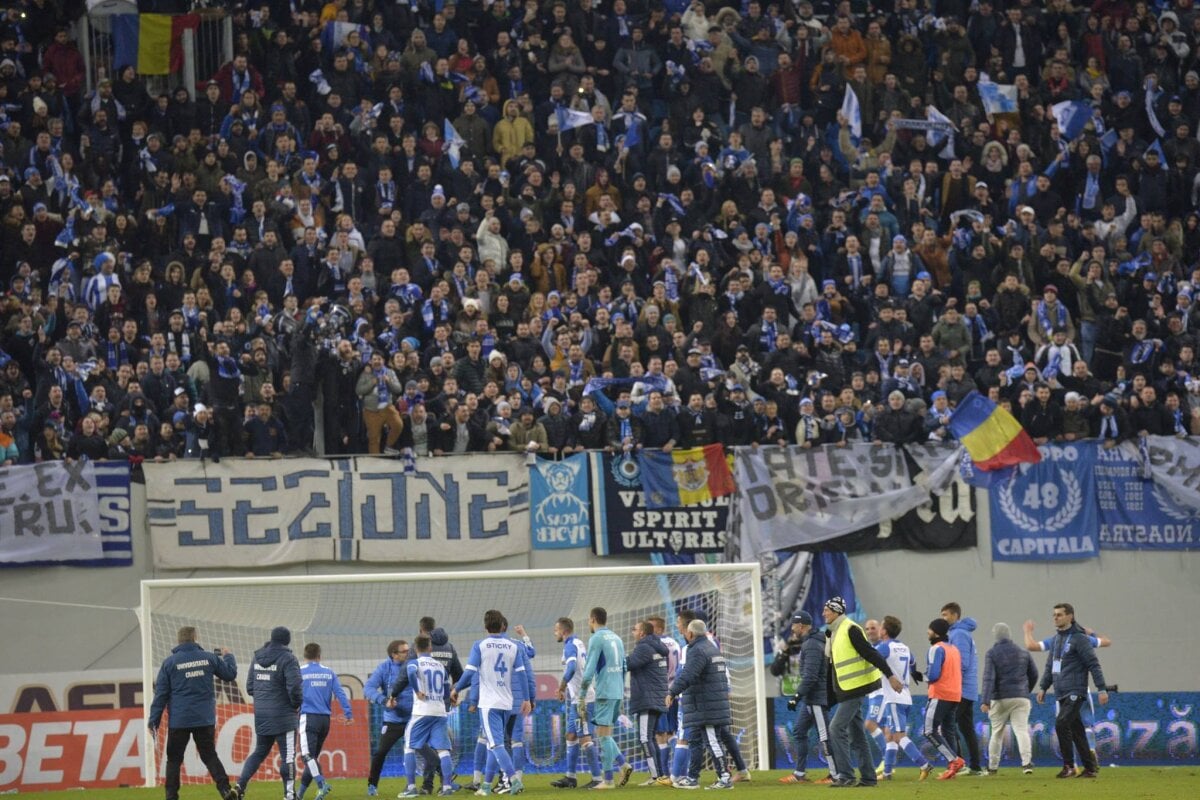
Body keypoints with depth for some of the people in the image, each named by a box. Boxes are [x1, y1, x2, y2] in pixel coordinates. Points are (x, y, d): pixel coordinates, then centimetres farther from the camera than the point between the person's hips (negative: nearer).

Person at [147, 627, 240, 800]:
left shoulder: (169, 662, -4)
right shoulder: (209, 658, 0)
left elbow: (161, 694, -3)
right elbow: (230, 674, 12)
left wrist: (154, 721, 1)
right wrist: (227, 656, 32)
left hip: (179, 720, -2)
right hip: (205, 719, 2)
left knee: (174, 759, 9)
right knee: (210, 756, 9)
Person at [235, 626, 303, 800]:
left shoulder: (258, 657, 8)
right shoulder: (287, 659, -12)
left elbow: (250, 687, 10)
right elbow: (294, 687, -21)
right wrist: (297, 704, -3)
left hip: (261, 715, 6)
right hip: (283, 716, -6)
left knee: (260, 752, 17)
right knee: (288, 755, 1)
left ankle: (240, 785, 6)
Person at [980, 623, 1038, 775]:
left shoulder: (992, 654, -4)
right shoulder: (1024, 653, 8)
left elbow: (988, 678, -14)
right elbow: (1034, 675, 16)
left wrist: (985, 701, -20)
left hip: (999, 699, -2)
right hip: (1021, 698, 2)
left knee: (997, 732, 11)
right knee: (1021, 730, -5)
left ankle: (992, 766, 18)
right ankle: (1026, 762, -24)